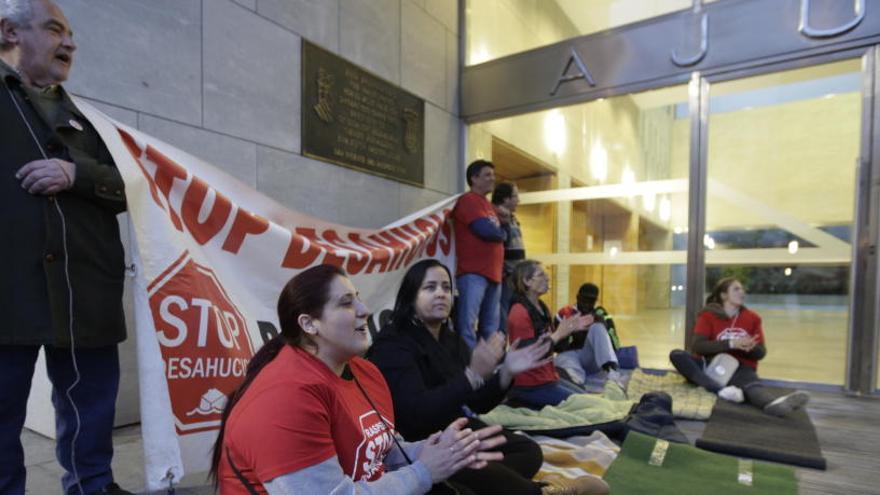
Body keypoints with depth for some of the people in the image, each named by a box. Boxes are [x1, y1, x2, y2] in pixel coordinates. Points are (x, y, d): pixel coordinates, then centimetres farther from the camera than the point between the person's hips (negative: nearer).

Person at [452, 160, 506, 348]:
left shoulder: (488, 205, 23)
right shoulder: (468, 200, -5)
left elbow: (499, 234, 23)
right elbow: (485, 230, -16)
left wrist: (496, 232, 1)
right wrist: (501, 232, 4)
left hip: (493, 273, 9)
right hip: (473, 273, -9)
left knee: (491, 329, 10)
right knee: (468, 324, -10)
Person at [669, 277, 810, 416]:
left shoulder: (753, 318, 5)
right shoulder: (708, 315, -3)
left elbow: (761, 353, 5)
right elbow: (697, 346, -14)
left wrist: (751, 348, -21)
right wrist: (731, 344, -25)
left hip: (740, 369, 1)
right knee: (676, 355, -30)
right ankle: (721, 390, -46)